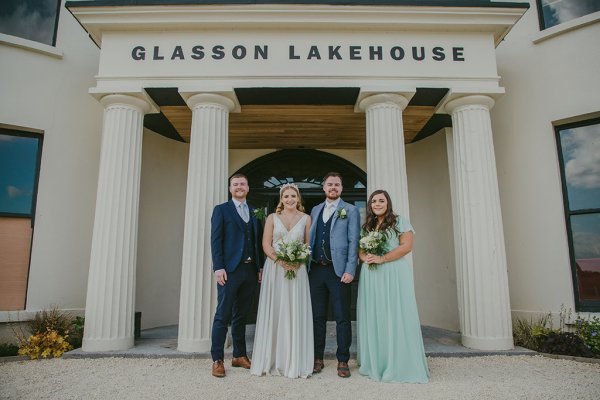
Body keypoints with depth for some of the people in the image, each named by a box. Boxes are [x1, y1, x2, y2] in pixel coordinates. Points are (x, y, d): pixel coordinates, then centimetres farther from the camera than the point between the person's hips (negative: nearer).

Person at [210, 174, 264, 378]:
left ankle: (239, 355, 23)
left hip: (250, 270, 4)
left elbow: (258, 242, 14)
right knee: (223, 316, -1)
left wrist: (260, 267, 7)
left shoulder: (255, 213, 16)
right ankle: (217, 360, 8)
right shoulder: (221, 210, 4)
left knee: (241, 316, 13)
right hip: (230, 270, -4)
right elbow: (216, 240, -4)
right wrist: (218, 267, -13)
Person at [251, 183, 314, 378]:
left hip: (297, 270, 0)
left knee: (295, 313, 1)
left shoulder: (306, 219, 8)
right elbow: (266, 244, 0)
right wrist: (280, 260, -15)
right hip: (274, 269, 0)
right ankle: (271, 360, 15)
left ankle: (295, 362, 12)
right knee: (273, 313, 3)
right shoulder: (272, 218, 6)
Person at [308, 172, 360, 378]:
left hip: (338, 271, -4)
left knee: (342, 318, 3)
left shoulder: (350, 210, 2)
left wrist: (350, 270, -12)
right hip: (316, 269, 4)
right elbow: (311, 238, 15)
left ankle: (343, 361, 14)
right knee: (317, 317, 10)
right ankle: (317, 359, 21)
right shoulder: (315, 210, 16)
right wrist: (306, 264, 7)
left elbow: (353, 242, -4)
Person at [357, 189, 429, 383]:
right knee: (373, 317, 6)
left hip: (394, 275, -5)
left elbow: (406, 246, -9)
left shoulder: (399, 221, 2)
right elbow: (360, 249, 16)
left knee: (396, 317, -3)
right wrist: (365, 257, -8)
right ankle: (374, 363, 17)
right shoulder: (367, 226, 17)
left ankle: (400, 366, 7)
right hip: (370, 276, 5)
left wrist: (381, 259, -16)